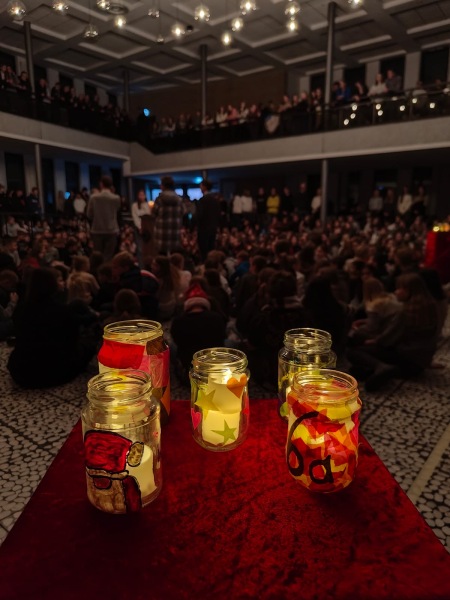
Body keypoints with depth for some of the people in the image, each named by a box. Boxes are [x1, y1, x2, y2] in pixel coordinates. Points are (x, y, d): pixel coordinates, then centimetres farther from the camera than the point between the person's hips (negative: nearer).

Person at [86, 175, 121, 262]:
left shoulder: (93, 197, -6)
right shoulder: (116, 198, -6)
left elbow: (89, 215, 1)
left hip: (97, 231, 0)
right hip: (112, 231, 0)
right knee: (108, 257, 3)